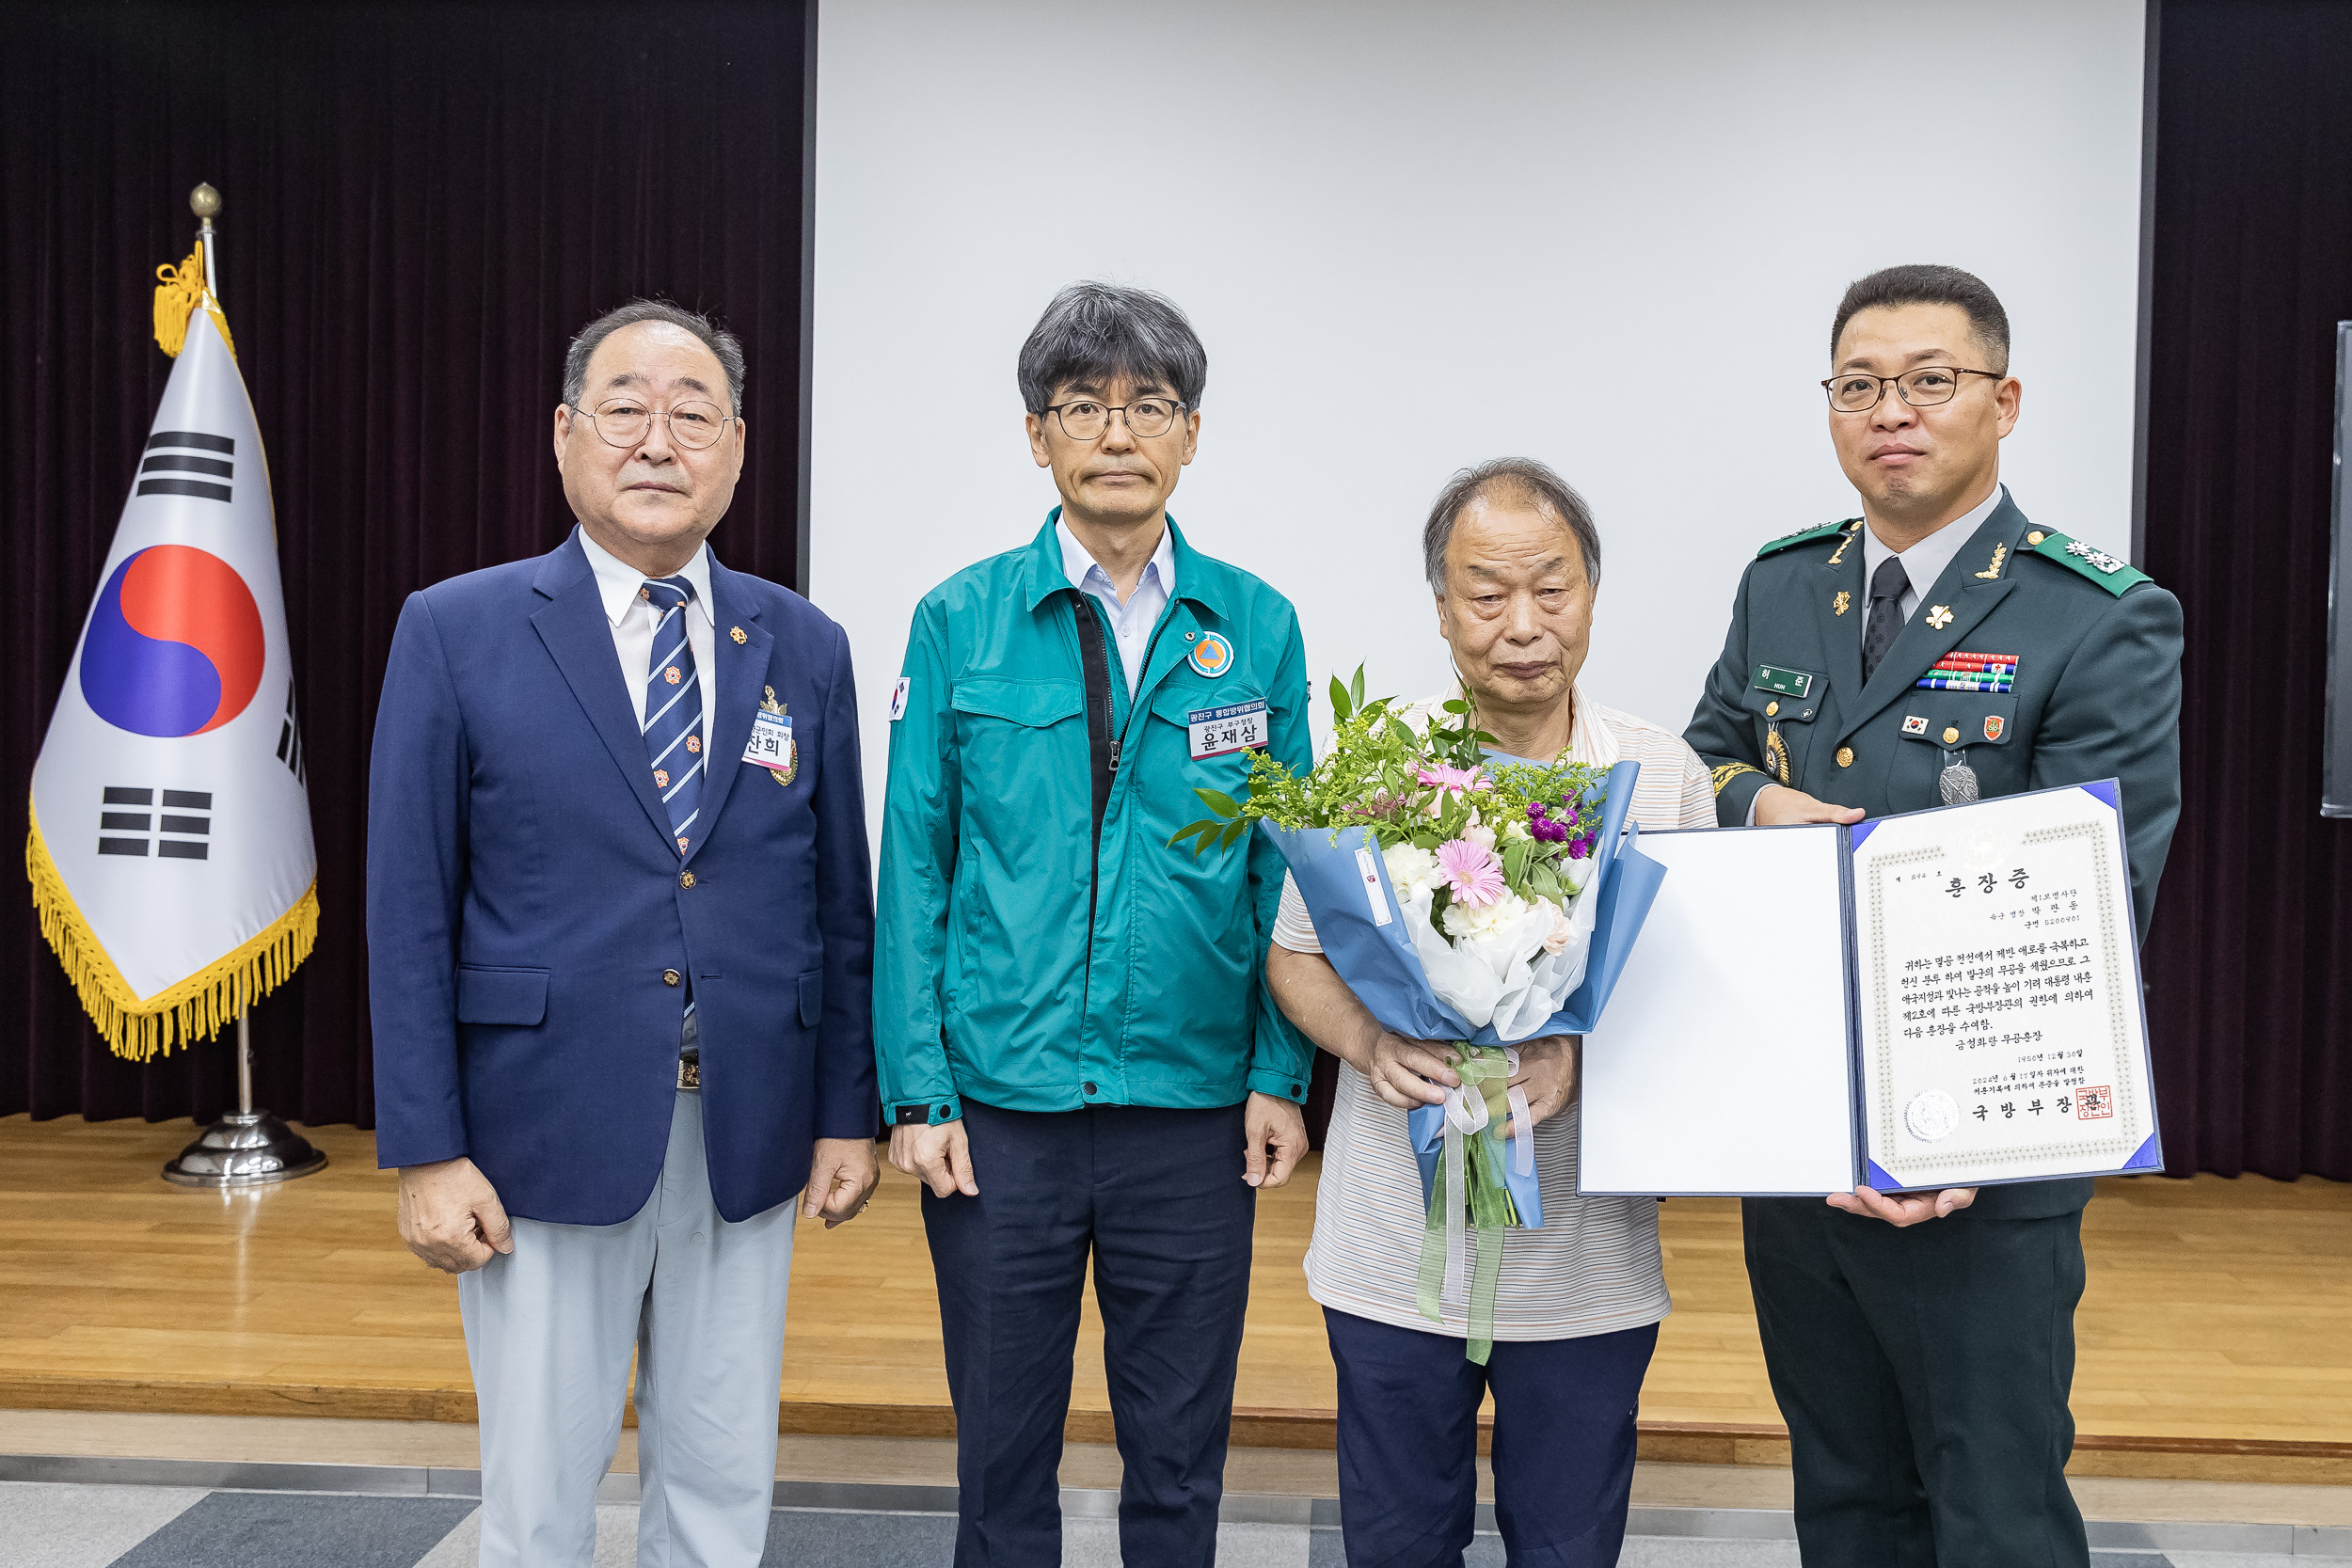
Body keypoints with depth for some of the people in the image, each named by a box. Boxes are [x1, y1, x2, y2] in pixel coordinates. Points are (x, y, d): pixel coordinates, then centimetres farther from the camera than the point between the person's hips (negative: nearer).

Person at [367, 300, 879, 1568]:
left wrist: (849, 1110, 6)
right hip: (545, 1142, -2)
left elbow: (839, 902, 8)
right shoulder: (455, 631, -2)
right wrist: (424, 1150, -7)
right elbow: (409, 911, -4)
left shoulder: (805, 647, 6)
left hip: (746, 1146, 3)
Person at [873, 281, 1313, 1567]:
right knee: (1002, 1448, 14)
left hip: (1193, 1109, 1)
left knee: (1180, 1454, 14)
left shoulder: (1255, 627, 2)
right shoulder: (959, 622, -1)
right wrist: (917, 1090, -5)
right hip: (1001, 1107, -1)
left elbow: (1281, 869, 4)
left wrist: (1280, 1076, -1)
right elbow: (915, 866, -1)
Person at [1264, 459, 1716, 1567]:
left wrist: (1584, 1054, -18)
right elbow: (1294, 956, 5)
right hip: (1393, 1253, 0)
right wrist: (1365, 1042, -16)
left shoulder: (1665, 777, -3)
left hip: (1585, 1257, 0)